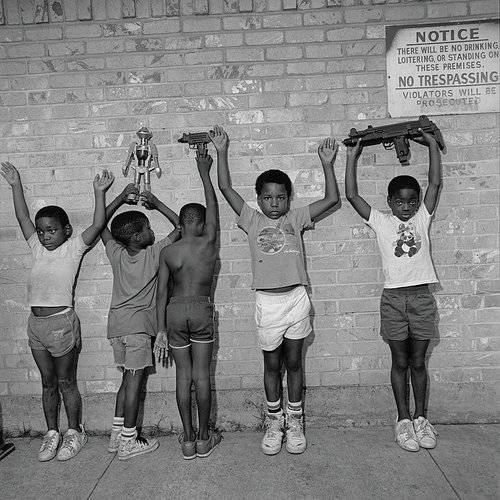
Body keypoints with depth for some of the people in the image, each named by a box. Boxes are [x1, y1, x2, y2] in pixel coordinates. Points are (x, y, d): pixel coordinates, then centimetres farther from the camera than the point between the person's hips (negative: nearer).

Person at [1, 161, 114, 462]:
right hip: (36, 323, 5)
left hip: (62, 321, -5)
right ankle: (52, 433, 28)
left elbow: (98, 225, -13)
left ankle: (75, 432, 24)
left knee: (66, 383, 7)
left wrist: (100, 192, -17)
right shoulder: (38, 249, 11)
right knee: (48, 383, 15)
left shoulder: (74, 248, -3)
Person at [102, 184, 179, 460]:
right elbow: (181, 227, -2)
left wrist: (121, 197, 13)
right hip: (137, 323, -6)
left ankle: (117, 434, 22)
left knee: (128, 379, 16)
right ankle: (128, 442, 9)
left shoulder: (116, 254, 3)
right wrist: (157, 204, 0)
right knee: (134, 381, 1)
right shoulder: (154, 254, -10)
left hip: (116, 322, 6)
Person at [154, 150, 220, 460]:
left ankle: (188, 440, 19)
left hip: (175, 310, 2)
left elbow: (162, 293, 1)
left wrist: (162, 330, 7)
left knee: (183, 375, 10)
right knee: (202, 374, 7)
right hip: (201, 309, -2)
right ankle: (204, 440, 18)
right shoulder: (208, 242, -6)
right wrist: (204, 171, 16)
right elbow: (212, 205, 6)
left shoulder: (167, 253, 0)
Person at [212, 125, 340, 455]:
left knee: (294, 363, 12)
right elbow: (226, 188, 3)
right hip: (267, 301, 0)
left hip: (296, 298, 0)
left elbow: (332, 198, 5)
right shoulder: (252, 221, 6)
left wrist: (327, 164, 1)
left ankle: (295, 422, 27)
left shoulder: (296, 219, 7)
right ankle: (274, 422, 29)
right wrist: (222, 151, 2)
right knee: (272, 364, 12)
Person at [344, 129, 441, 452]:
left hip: (422, 297, 1)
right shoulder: (380, 222, 4)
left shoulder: (422, 218, 9)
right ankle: (404, 420, 21)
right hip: (394, 298, -1)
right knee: (400, 362, 8)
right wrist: (353, 155, 1)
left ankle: (421, 419, 25)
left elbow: (435, 183, 2)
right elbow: (352, 195, -3)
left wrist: (431, 143, 4)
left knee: (418, 362, 11)